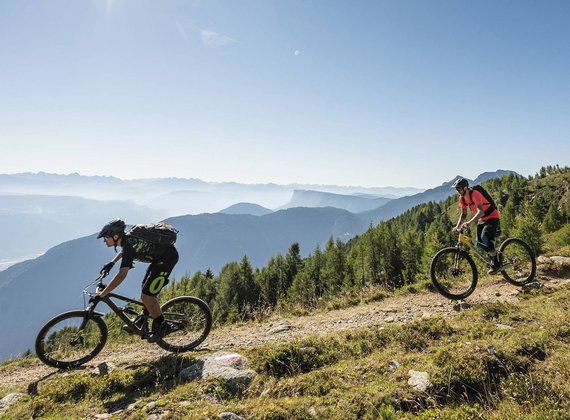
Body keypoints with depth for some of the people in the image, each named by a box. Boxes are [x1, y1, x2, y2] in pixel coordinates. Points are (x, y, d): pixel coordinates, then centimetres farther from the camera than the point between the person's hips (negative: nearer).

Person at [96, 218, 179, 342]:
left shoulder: (129, 245, -24)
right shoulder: (127, 237, 4)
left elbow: (121, 276, -30)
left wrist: (101, 295, -24)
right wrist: (111, 263, 30)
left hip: (167, 258, -10)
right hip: (160, 256, 10)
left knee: (146, 296, -8)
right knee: (145, 288, 18)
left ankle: (162, 326, 7)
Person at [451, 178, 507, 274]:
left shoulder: (475, 194, -28)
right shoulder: (462, 198, -3)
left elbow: (481, 212, -40)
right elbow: (463, 214, 4)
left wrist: (469, 222, -52)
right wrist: (457, 226, -10)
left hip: (492, 217, -8)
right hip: (482, 219, 8)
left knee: (484, 237, -28)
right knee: (479, 242, -1)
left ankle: (496, 265, -18)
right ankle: (495, 260, 18)